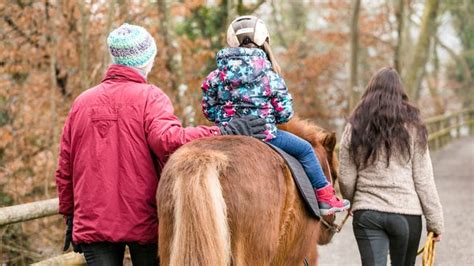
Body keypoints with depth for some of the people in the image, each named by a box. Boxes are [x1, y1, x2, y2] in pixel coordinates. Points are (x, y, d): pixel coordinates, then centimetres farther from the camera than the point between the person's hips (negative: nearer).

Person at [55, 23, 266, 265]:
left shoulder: (81, 102, 10)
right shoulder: (150, 96, -4)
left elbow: (64, 169, 13)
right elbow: (168, 139, -24)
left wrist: (69, 215, 22)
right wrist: (223, 133, -19)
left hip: (92, 222, 3)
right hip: (143, 219, -3)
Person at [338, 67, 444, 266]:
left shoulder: (355, 128, 2)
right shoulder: (412, 127, -1)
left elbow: (346, 179, 2)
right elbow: (423, 180, -3)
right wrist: (435, 222, 3)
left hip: (366, 214, 0)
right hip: (407, 213, 0)